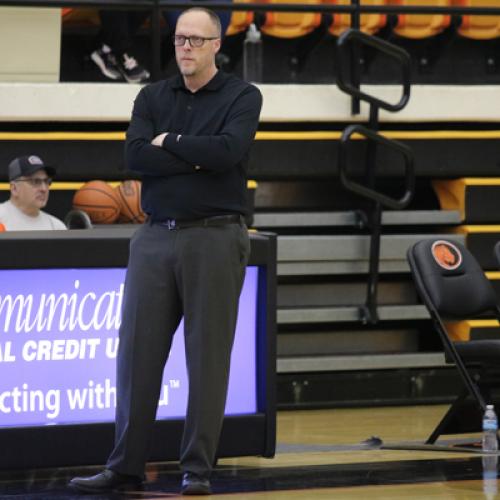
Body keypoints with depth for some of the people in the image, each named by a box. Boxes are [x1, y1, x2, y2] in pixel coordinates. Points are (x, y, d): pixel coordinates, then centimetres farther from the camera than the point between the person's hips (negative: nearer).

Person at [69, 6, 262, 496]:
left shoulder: (242, 97, 1)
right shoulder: (152, 97, 11)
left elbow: (227, 150, -17)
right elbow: (135, 155, -5)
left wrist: (168, 142, -6)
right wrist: (196, 158, -12)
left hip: (215, 239, -4)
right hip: (155, 236, 4)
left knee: (207, 356, -2)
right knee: (137, 351, 2)